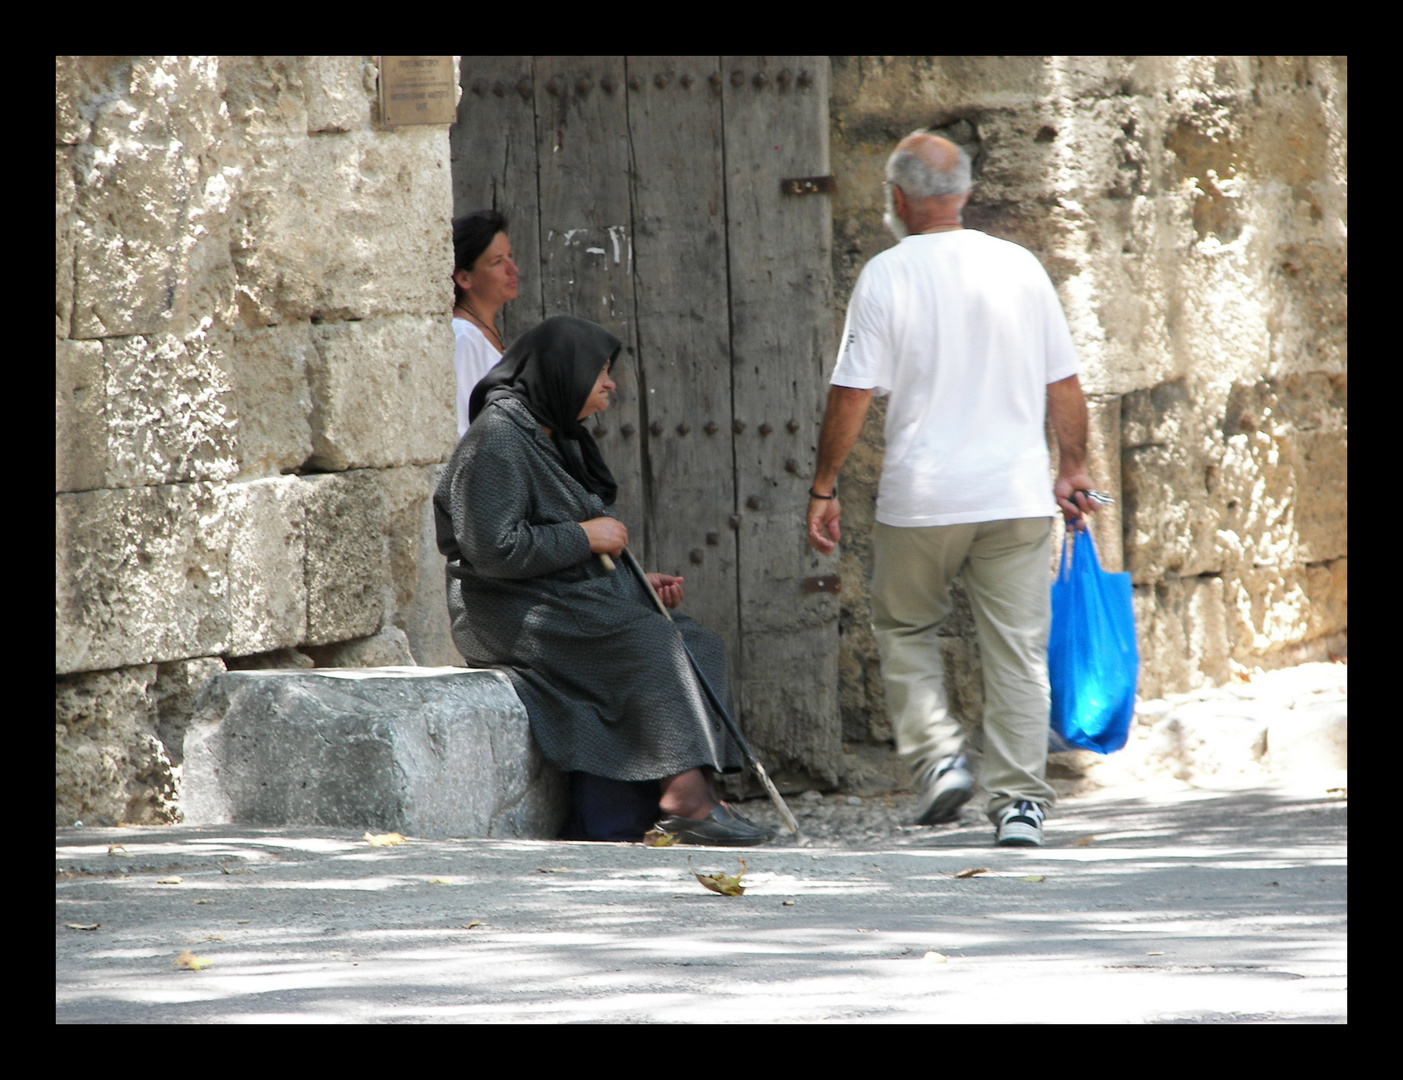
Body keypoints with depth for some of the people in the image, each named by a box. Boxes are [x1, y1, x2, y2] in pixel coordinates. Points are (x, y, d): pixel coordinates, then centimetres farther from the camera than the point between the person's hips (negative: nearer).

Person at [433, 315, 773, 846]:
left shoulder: (556, 439, 20)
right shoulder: (496, 442, -12)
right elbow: (494, 549, -22)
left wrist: (636, 582, 9)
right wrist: (586, 537, -14)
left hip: (571, 601, 10)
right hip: (511, 614, -10)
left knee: (698, 644, -9)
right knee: (649, 644, -28)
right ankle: (685, 794, -30)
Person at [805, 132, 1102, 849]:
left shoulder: (887, 275, -5)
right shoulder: (1021, 268, 4)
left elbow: (852, 395, -6)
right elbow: (1064, 387, 7)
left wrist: (823, 487, 2)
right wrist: (1073, 469, 20)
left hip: (920, 495, -2)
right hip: (1017, 493, 2)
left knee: (904, 629, 18)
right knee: (1017, 649, 5)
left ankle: (937, 756, 3)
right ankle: (1019, 802, 1)